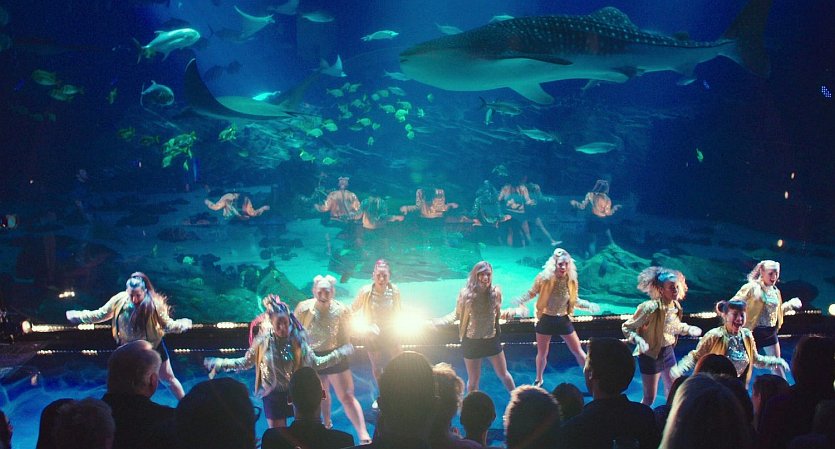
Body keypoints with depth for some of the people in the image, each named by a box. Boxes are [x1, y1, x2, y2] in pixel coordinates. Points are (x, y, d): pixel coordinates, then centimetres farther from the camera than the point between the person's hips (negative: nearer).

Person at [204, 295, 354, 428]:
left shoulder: (297, 340, -7)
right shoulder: (263, 341, -8)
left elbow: (316, 362, 1)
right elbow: (246, 362, 3)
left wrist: (341, 353, -3)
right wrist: (219, 363, -3)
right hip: (273, 396, 0)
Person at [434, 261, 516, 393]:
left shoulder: (495, 292, -12)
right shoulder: (466, 293, -16)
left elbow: (499, 313, 3)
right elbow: (457, 314, -5)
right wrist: (437, 322, -13)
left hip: (492, 339, 1)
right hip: (472, 341, -1)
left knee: (503, 374, 17)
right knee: (473, 379, 13)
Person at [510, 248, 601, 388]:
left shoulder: (571, 280, -10)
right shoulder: (544, 278, -18)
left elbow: (574, 301, 3)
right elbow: (531, 293, -5)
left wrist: (589, 306, -10)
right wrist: (520, 302, -22)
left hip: (564, 320, 1)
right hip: (546, 320, -1)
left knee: (578, 351, 5)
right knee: (542, 353, 13)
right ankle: (538, 380, 36)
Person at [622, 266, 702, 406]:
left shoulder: (676, 306, -5)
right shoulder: (650, 308, -27)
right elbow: (626, 327, -19)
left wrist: (688, 329, 1)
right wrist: (639, 340, -35)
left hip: (668, 351, 7)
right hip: (651, 354, -7)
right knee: (649, 398, 0)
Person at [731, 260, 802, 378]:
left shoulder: (776, 291, 9)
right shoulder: (752, 287, -12)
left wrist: (790, 304, 17)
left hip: (770, 332, 6)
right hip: (754, 331, -6)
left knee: (777, 364, 14)